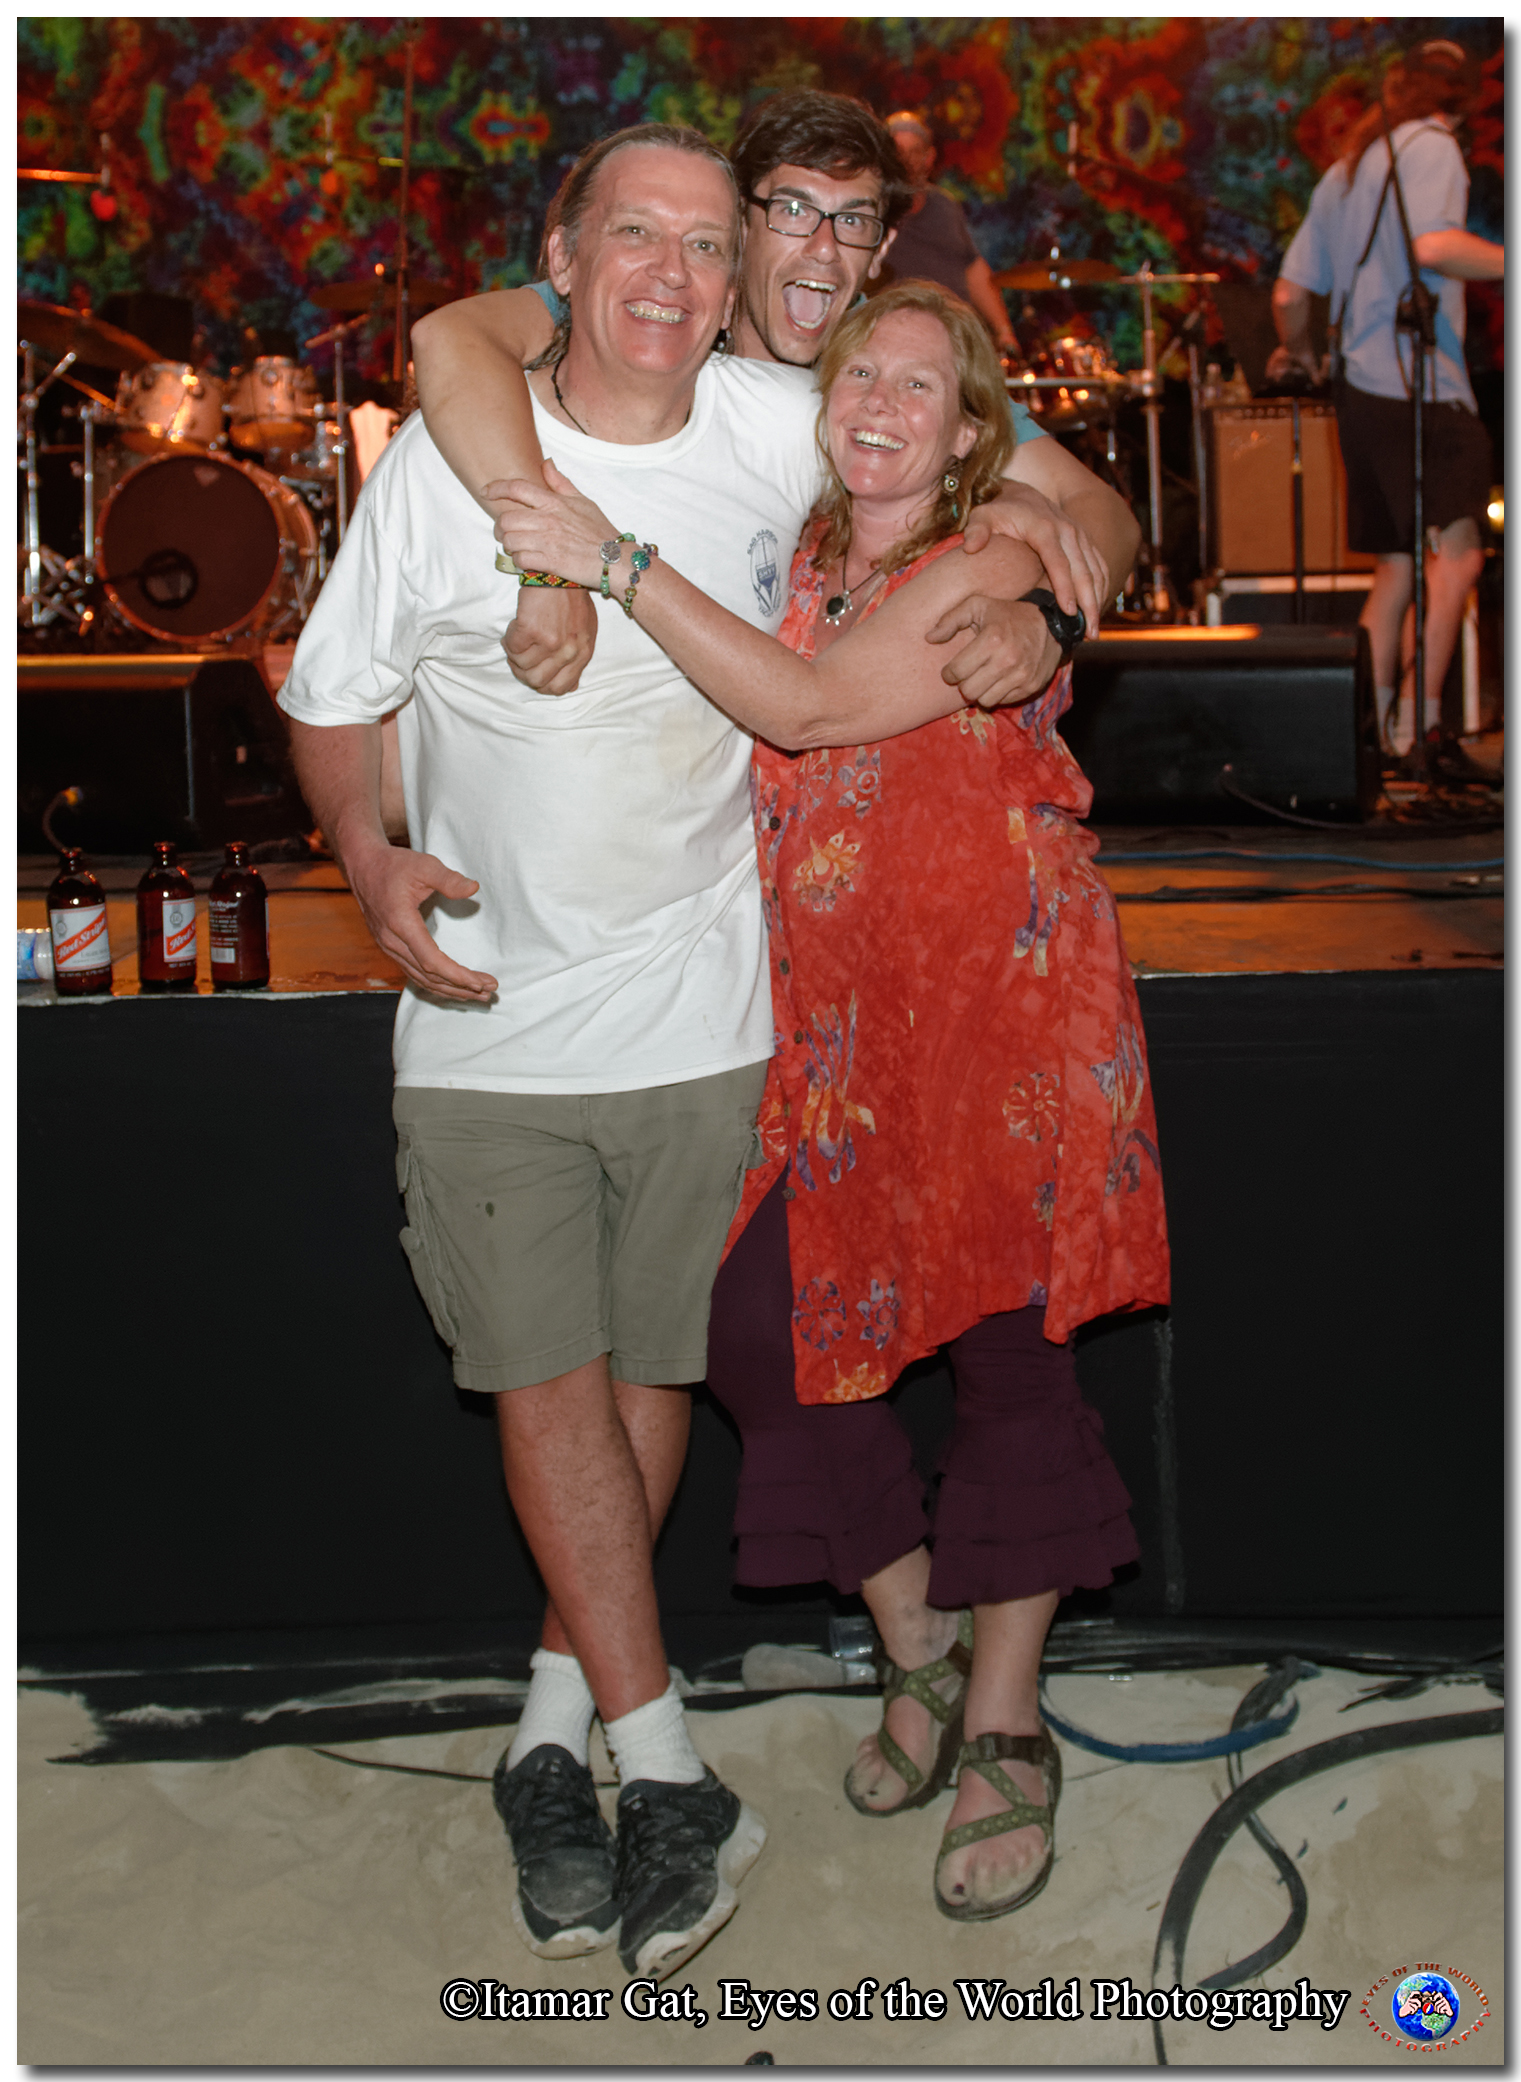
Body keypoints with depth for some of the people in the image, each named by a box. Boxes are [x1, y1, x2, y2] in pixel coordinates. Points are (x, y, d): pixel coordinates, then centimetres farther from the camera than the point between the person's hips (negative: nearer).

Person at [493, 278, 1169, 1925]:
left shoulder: (986, 578, -9)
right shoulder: (794, 558, 10)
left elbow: (805, 707, -19)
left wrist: (613, 561, -19)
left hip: (996, 1009, -5)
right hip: (828, 1019, 6)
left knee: (1002, 1353, -1)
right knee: (762, 1324, -2)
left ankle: (1003, 1733, 16)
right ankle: (917, 1643, 23)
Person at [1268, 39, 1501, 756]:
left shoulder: (1342, 172, 21)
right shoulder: (1432, 146, -2)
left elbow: (1288, 294, 22)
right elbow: (1433, 245, -22)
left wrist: (1296, 350, 39)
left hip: (1360, 392, 9)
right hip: (1419, 387, -9)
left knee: (1397, 566, 13)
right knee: (1457, 554, -12)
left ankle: (1371, 724, 12)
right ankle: (1417, 723, -19)